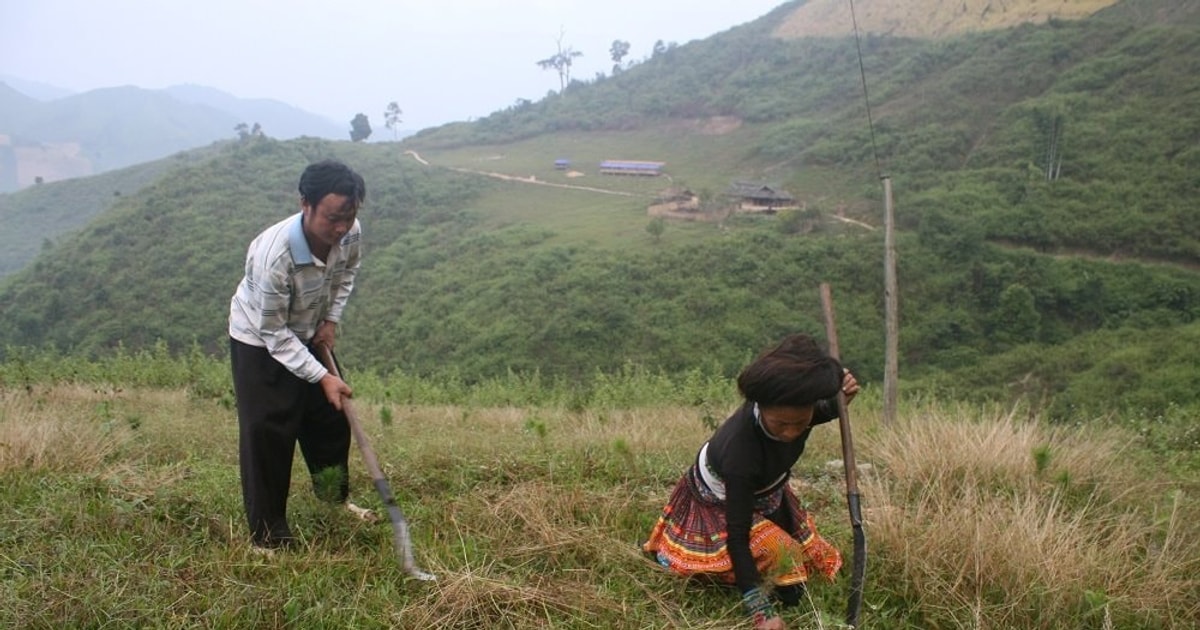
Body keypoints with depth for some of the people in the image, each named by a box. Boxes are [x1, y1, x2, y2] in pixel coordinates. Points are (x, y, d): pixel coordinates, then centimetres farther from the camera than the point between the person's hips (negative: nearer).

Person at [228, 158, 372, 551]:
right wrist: (323, 377, -31)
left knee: (331, 414, 15)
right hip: (259, 341, -6)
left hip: (309, 334, 6)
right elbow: (273, 334, -30)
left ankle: (335, 495, 39)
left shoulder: (350, 234, -23)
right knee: (267, 434, -7)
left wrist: (332, 319, -6)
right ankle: (268, 534, 7)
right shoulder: (274, 255, -40)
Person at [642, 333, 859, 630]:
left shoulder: (793, 411, -28)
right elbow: (737, 536, -40)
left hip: (762, 491, 7)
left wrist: (840, 402, -24)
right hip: (719, 505, -6)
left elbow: (822, 412, 0)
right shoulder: (740, 449, -45)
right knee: (787, 593, -13)